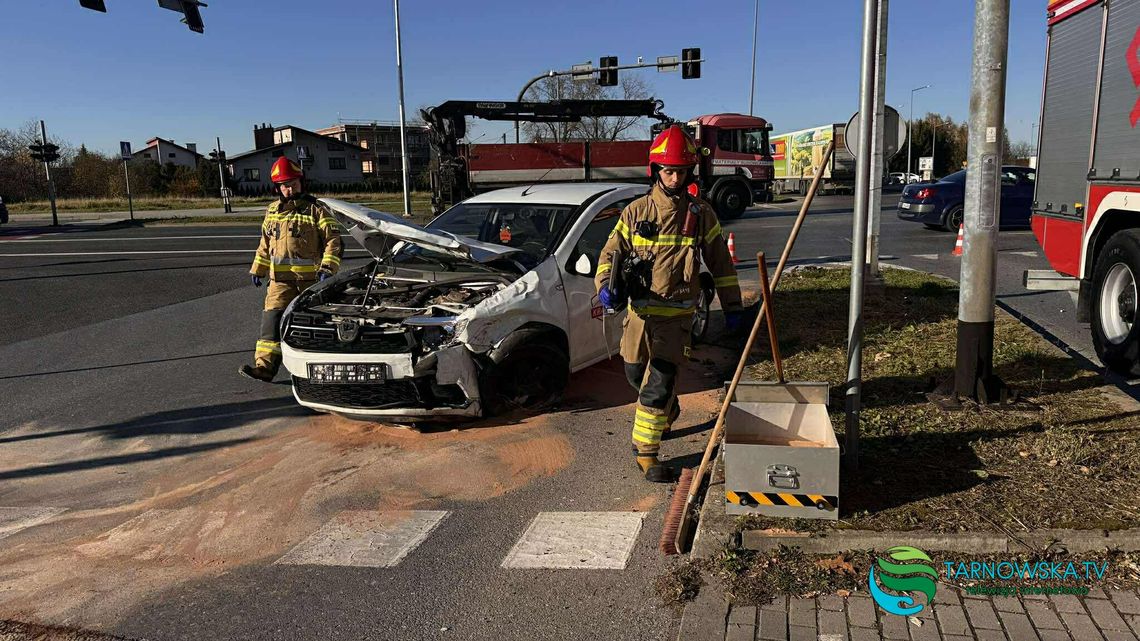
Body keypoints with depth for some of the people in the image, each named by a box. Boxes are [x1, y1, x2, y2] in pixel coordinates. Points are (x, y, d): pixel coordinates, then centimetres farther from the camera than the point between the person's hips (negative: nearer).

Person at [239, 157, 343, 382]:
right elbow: (265, 244, 24)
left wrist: (328, 268, -18)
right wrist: (257, 269, 21)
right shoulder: (272, 211, 14)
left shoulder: (316, 210, -2)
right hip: (281, 279, 4)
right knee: (273, 319, -8)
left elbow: (334, 241, -7)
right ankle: (265, 366, -11)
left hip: (311, 279, -3)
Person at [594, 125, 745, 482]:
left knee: (660, 383, -11)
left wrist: (733, 306, 7)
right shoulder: (636, 212, 0)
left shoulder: (701, 214, 0)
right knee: (636, 373, 16)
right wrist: (605, 285, -16)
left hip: (677, 314, -2)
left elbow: (720, 262, 8)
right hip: (639, 309, 2)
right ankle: (668, 412, 47)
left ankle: (645, 450, 3)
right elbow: (611, 252, 3)